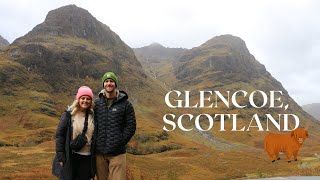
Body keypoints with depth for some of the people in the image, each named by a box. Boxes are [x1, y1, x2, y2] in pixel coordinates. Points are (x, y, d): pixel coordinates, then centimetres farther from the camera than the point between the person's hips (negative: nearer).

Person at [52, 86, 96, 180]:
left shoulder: (93, 116, 3)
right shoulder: (68, 115, -5)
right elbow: (59, 135, -5)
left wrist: (95, 157, 6)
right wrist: (60, 156, -10)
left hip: (87, 158, 3)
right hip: (70, 157, -2)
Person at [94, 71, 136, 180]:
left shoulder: (125, 104, 0)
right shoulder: (97, 103, 7)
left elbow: (131, 126, -1)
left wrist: (120, 142, -6)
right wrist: (95, 142, 3)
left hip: (117, 153, -3)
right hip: (99, 152, 3)